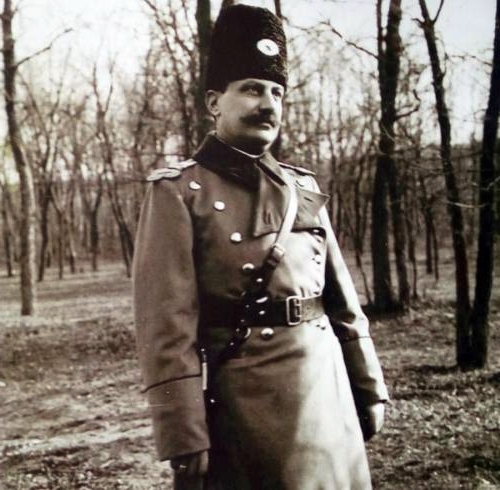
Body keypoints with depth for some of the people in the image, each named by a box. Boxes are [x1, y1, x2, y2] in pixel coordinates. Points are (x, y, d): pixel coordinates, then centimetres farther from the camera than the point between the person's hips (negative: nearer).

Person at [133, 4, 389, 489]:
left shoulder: (303, 188, 10)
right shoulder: (178, 193, -7)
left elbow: (343, 303, 13)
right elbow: (167, 328, -14)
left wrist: (369, 389, 11)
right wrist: (184, 439, -17)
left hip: (327, 398, 5)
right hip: (242, 411, -5)